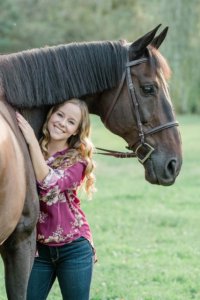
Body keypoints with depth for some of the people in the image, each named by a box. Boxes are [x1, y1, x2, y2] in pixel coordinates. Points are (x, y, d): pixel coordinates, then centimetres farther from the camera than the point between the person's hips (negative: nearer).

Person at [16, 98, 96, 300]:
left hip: (73, 247, -2)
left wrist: (33, 142, -22)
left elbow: (50, 183, -23)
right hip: (37, 248, 3)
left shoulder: (77, 161, -5)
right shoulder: (27, 152, 3)